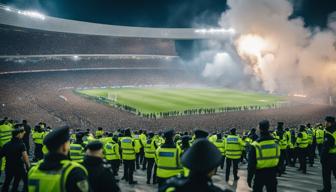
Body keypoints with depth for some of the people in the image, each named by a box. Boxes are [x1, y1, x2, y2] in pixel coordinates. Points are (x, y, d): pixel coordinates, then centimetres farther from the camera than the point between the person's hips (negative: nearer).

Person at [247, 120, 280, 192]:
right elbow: (278, 160, 7)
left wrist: (249, 178, -4)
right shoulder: (275, 143, -4)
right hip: (272, 175, 3)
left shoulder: (255, 145, -17)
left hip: (260, 175, -3)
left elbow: (251, 164, -13)